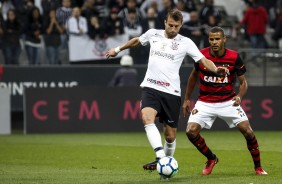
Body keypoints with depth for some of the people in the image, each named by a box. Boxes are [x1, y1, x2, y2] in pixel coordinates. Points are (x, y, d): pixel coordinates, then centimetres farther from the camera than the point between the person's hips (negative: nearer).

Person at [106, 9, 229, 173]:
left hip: (171, 92, -1)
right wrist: (117, 50, 38)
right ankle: (161, 158, -37)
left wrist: (216, 69, -24)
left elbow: (204, 60, -5)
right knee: (147, 118, -29)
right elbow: (136, 41, 28)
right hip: (151, 88, 1)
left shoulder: (185, 42, 1)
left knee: (170, 135, 3)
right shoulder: (153, 34, 8)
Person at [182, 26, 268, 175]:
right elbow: (194, 76, 11)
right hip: (205, 102, 1)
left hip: (228, 101, -1)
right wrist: (187, 99, 13)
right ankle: (211, 159, 13)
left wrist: (239, 96, -23)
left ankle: (258, 167, 8)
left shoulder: (234, 57, -12)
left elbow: (243, 81, -2)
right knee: (191, 131, -15)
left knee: (247, 131, -13)